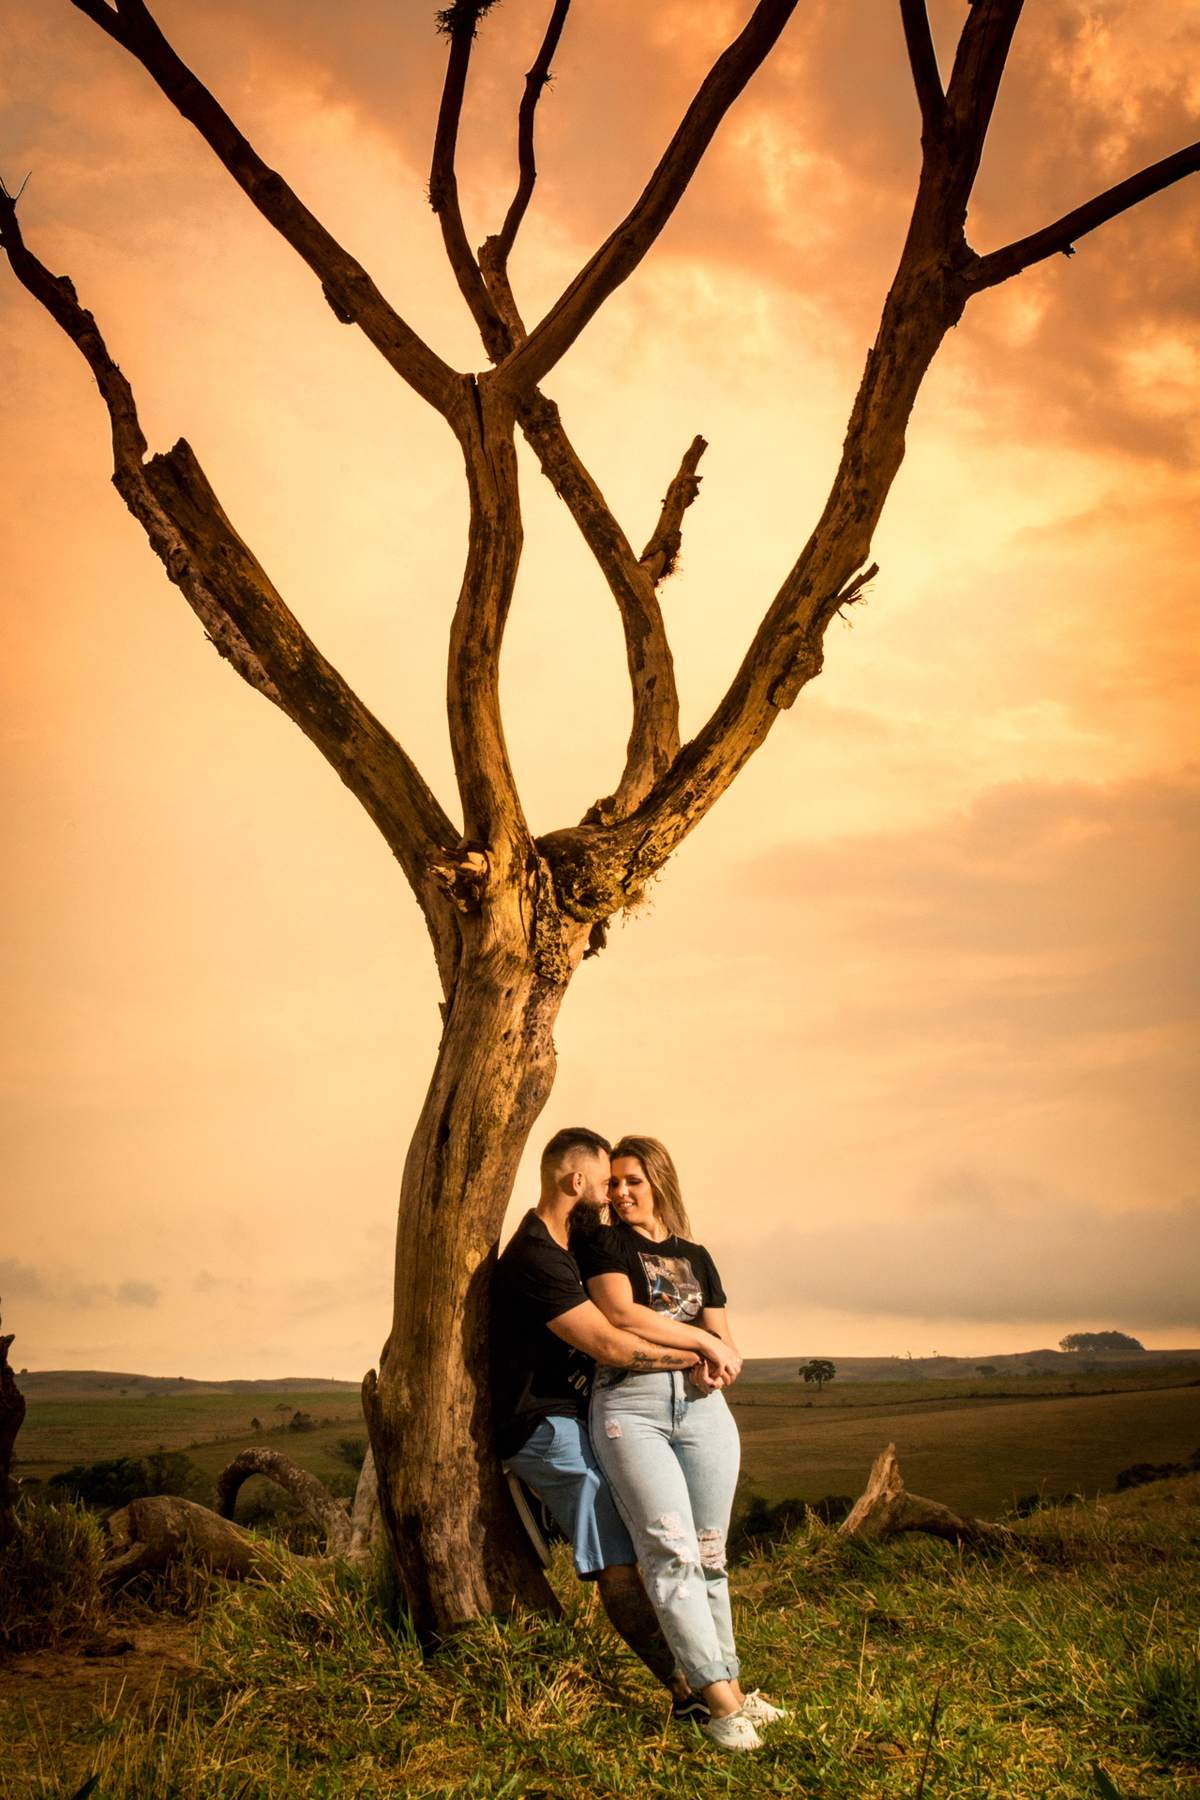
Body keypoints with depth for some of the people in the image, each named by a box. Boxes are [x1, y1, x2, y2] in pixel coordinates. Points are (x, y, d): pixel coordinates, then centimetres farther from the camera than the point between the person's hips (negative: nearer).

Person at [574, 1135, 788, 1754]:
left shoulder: (695, 1257, 19)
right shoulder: (601, 1243, 6)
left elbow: (725, 1343, 18)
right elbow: (621, 1315, -9)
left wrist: (720, 1361, -6)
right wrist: (702, 1340, -3)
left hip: (701, 1404, 4)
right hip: (628, 1405, -4)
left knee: (708, 1556, 6)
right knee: (671, 1553, -10)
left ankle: (729, 1682, 12)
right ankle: (720, 1699, -8)